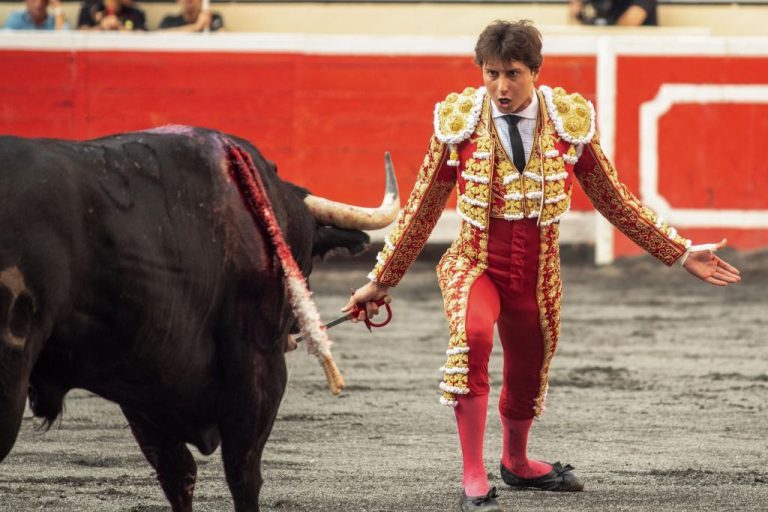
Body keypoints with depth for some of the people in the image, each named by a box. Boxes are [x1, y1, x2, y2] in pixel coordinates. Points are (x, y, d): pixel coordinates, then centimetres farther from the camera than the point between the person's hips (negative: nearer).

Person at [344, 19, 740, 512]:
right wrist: (380, 282, 5)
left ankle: (517, 462, 50)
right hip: (475, 265, -3)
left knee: (527, 376, 16)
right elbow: (421, 211, 2)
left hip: (538, 273, 3)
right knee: (472, 335, -32)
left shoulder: (571, 122, -5)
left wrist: (680, 252, 5)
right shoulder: (459, 123, -8)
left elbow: (616, 201, 6)